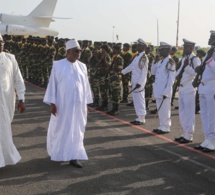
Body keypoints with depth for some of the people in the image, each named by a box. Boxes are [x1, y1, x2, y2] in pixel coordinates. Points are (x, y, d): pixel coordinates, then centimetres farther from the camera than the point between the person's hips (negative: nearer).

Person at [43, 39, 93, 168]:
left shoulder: (82, 66, 4)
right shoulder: (58, 65, -6)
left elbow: (85, 85, 8)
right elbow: (53, 84, -4)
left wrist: (86, 104, 8)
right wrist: (52, 103, -9)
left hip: (78, 104, 3)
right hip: (62, 104, -3)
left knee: (76, 130, 5)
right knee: (61, 129, 9)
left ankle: (73, 156, 11)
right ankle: (58, 152, 29)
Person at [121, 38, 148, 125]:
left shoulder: (144, 57, -14)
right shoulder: (137, 56, 13)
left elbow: (144, 71, -19)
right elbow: (131, 66, 24)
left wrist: (139, 83, -23)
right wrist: (122, 71, 29)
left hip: (139, 82, -9)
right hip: (134, 81, 9)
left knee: (139, 99, -3)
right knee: (136, 99, 12)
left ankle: (142, 119, 5)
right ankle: (139, 117, 21)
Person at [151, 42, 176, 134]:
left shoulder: (170, 62, -13)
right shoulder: (160, 61, 12)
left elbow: (171, 79, -15)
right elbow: (153, 72, 18)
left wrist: (166, 92, -18)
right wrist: (155, 62, 4)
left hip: (164, 90, -8)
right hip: (158, 90, 8)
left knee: (164, 109, 0)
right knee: (160, 109, 14)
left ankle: (165, 127, 9)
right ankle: (162, 126, 24)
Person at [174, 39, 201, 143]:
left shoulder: (195, 59, -9)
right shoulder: (184, 59, 16)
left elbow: (197, 73, -18)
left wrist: (187, 66, -24)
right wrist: (178, 76, 2)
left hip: (189, 89, -9)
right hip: (181, 89, 9)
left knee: (189, 113, -4)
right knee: (182, 113, 13)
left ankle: (189, 136, 2)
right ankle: (185, 133, 24)